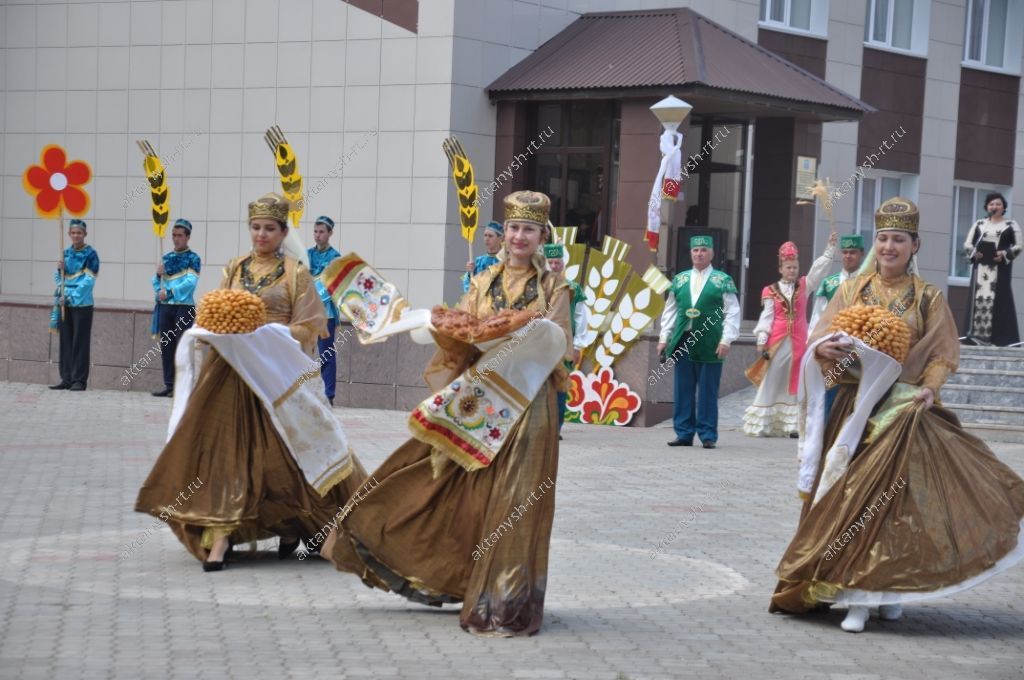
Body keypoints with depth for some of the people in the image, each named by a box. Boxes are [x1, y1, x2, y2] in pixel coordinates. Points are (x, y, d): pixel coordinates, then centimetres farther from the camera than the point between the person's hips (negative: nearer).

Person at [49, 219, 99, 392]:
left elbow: (88, 280, -12)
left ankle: (79, 379, 1)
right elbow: (59, 278, 16)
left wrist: (71, 296, -17)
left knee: (80, 343, -2)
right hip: (64, 304, 5)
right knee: (66, 342, 7)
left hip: (82, 304, -5)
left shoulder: (90, 254, -5)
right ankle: (66, 378, 12)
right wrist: (60, 269, -6)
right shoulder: (66, 253, 12)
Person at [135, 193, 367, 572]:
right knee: (224, 447, -3)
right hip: (231, 371, 4)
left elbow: (306, 328, -4)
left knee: (280, 450, -2)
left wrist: (266, 335, -16)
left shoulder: (295, 273, 0)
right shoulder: (234, 270, 14)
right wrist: (217, 332, -7)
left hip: (275, 373, -4)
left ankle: (294, 526, 19)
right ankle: (219, 535, -3)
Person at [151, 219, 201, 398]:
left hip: (184, 307, -6)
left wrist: (169, 292, -17)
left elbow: (190, 283, -14)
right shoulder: (167, 258, 15)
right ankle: (169, 385, 11)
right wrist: (158, 275, -6)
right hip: (165, 307, 6)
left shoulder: (193, 259, -1)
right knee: (166, 347, 6)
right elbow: (157, 285, 15)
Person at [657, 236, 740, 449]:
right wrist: (664, 337, 9)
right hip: (683, 341, 4)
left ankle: (708, 435, 6)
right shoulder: (679, 280, 13)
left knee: (708, 391, 0)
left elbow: (732, 312, 0)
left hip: (709, 344, -3)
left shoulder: (722, 280, 3)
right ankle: (684, 433, 11)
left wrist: (726, 340, -9)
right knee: (683, 390, 5)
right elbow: (670, 310, 16)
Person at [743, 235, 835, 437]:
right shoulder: (771, 291, 2)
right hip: (777, 341, -2)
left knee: (794, 383, 3)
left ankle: (793, 424, 4)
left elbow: (819, 269, 1)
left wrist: (830, 248, -8)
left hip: (798, 341, 2)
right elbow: (766, 317, -1)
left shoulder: (804, 286, 9)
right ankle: (763, 424, 5)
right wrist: (761, 341, -7)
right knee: (772, 381, 1)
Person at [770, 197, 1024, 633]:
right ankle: (856, 598, 1)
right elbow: (821, 340, 4)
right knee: (852, 495, -3)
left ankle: (890, 590, 2)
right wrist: (825, 349, -19)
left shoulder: (928, 298, 6)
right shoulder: (852, 289, 9)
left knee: (897, 496, -6)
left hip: (904, 411, -1)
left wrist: (929, 388, -14)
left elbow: (942, 355, 4)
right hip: (856, 408, 1)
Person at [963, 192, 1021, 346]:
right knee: (979, 297, -4)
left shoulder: (1011, 225, 8)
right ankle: (977, 334, -4)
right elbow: (967, 243, 15)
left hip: (1000, 267, -3)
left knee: (999, 299, -8)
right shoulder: (979, 224, 17)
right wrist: (973, 252, -7)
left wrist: (1005, 254, -13)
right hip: (981, 266, 3)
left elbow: (1019, 245, 3)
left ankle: (1000, 337, -10)